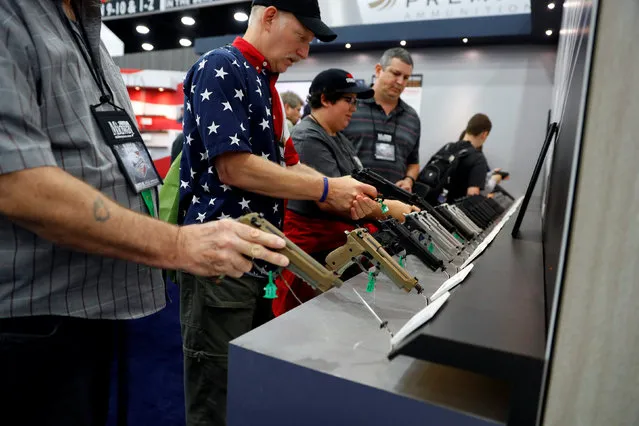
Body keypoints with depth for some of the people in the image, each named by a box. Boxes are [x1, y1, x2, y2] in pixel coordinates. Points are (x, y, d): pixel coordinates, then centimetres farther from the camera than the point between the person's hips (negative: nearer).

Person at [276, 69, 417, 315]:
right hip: (315, 244, -10)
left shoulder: (338, 137, 16)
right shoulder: (308, 138, -16)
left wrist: (402, 207, 4)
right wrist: (387, 209, -21)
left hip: (343, 238, 10)